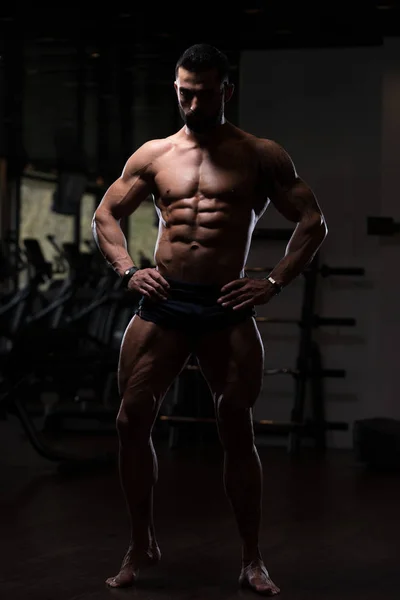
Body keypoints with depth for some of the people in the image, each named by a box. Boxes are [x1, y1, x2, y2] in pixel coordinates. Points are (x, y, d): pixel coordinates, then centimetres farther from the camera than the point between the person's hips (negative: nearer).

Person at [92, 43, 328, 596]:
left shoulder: (261, 156, 5)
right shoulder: (154, 154, 12)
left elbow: (313, 222, 4)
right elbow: (106, 214, 18)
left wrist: (274, 282, -6)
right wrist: (128, 270, 3)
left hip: (228, 308, -2)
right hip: (162, 302, 3)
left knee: (238, 431, -1)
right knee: (132, 422, -2)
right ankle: (141, 545, 15)